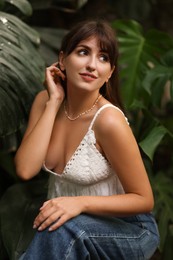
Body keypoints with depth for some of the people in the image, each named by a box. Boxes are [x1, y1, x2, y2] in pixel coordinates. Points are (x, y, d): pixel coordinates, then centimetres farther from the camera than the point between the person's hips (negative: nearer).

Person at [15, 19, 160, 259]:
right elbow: (25, 170, -18)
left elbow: (144, 199, -15)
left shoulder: (108, 120, -23)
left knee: (62, 230, -34)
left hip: (126, 229, -5)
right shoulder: (45, 101, -5)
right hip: (69, 222, 5)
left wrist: (81, 203, -29)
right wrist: (54, 102, -17)